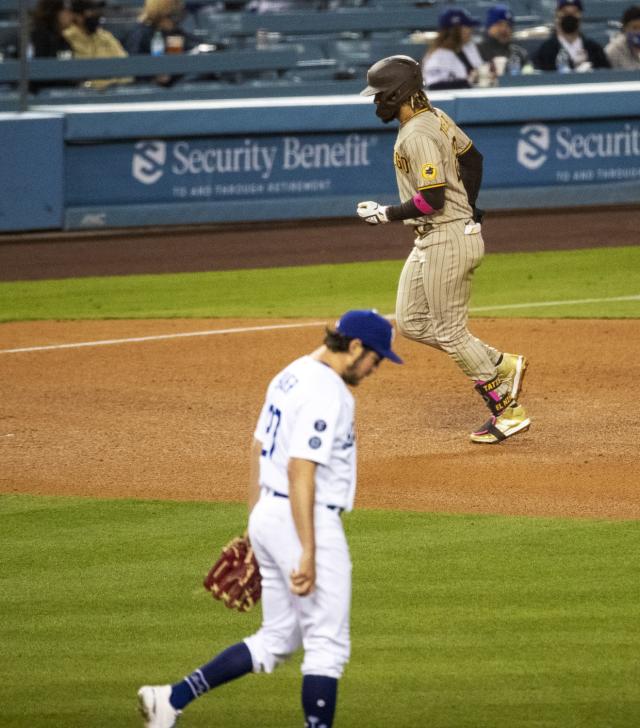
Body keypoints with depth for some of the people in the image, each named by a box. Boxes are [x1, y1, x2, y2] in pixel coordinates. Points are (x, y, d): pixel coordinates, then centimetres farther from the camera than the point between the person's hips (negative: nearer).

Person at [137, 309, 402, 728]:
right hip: (307, 523, -10)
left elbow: (259, 452, 18)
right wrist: (308, 553, -24)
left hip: (268, 517, 10)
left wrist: (257, 525, 23)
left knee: (276, 641, 16)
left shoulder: (290, 377, 13)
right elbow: (300, 471, -23)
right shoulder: (327, 393, -17)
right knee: (328, 645, -1)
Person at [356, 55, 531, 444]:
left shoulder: (417, 135, -21)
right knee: (411, 323, 13)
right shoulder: (435, 117, 9)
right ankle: (503, 366, 16)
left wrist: (386, 213, -14)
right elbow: (473, 158, 21)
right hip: (429, 241, 10)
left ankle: (509, 411, 6)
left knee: (450, 331, -2)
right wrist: (468, 208, 29)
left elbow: (432, 199, -26)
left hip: (446, 239, -10)